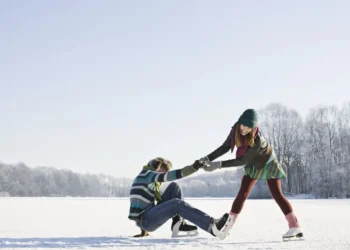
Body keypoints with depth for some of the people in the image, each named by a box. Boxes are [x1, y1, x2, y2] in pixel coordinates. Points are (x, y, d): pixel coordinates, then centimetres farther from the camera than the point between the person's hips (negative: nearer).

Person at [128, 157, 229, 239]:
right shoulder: (146, 174, -3)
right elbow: (169, 176, -17)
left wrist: (144, 230, 26)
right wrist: (193, 167, -23)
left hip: (147, 216, 9)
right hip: (145, 220, -9)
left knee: (174, 187, 6)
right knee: (177, 204, -29)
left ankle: (178, 223, -8)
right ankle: (212, 226, -43)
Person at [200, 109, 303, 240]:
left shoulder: (257, 140, -40)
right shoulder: (235, 130, -24)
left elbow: (242, 160, -35)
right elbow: (225, 147, -14)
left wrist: (219, 165, -38)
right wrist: (208, 158, -26)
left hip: (268, 163, -5)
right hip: (253, 165, 5)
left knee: (277, 194, -13)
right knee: (242, 194, 0)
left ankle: (295, 227, -11)